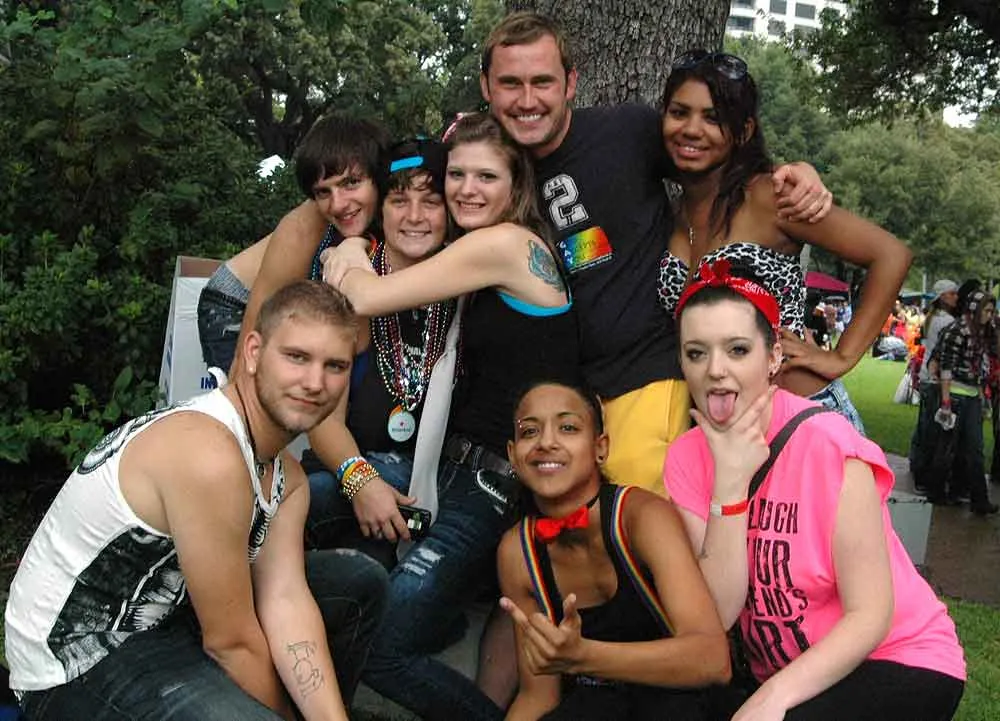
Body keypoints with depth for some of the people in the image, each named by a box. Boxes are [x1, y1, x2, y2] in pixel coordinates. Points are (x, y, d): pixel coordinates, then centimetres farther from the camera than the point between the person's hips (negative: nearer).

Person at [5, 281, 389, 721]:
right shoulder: (209, 455, -29)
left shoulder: (286, 477, 3)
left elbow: (285, 602, -9)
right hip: (80, 665, -9)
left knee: (360, 583, 12)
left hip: (165, 613, 9)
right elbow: (231, 642, -23)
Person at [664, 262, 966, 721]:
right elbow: (719, 612, -14)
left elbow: (870, 615, -18)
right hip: (776, 678, 4)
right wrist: (730, 482, -22)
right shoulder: (687, 457, -6)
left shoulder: (827, 444, -19)